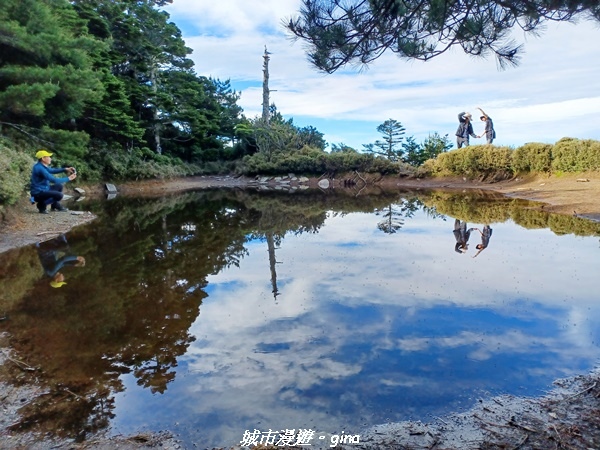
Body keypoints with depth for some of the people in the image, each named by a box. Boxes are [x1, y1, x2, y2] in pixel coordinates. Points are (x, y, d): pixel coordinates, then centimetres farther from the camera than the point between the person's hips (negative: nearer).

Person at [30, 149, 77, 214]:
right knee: (59, 195, -23)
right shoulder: (40, 168, -23)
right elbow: (54, 180, -26)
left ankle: (55, 205, 21)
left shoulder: (41, 165, 7)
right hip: (38, 194, -10)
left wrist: (65, 169, 7)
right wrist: (68, 178, -17)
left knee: (59, 186, 19)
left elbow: (52, 171, 22)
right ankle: (42, 205, -5)